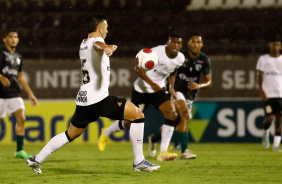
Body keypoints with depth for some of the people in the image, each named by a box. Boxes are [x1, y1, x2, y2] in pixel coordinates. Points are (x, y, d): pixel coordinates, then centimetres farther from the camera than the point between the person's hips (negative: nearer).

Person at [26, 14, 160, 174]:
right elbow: (98, 44, -36)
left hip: (83, 100, 9)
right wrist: (105, 48, -60)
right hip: (98, 98, -9)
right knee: (138, 115, -9)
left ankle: (37, 160, 27)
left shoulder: (83, 44, 19)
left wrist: (109, 48, 65)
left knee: (71, 134, 24)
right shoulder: (95, 40, -9)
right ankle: (139, 161, -12)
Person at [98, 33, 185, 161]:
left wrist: (171, 86, 8)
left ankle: (163, 153, -17)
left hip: (158, 90, 5)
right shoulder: (156, 52, -25)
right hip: (141, 89, -5)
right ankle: (106, 133, 38)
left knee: (172, 114, -19)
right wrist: (152, 84, -31)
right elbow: (138, 68, -21)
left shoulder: (180, 58, -5)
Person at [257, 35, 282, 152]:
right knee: (270, 118, -9)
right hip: (268, 94, -2)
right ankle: (265, 133, 24)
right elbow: (260, 76, 3)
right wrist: (261, 90, -9)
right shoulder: (263, 59, 5)